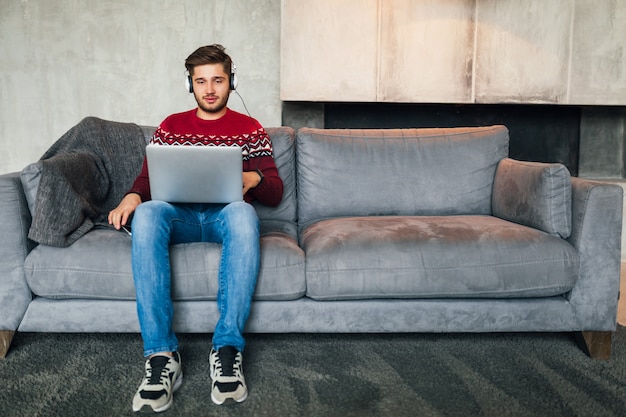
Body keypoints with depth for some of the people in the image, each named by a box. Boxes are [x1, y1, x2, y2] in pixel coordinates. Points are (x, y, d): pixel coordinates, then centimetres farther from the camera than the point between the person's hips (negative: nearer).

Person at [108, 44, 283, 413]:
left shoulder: (250, 129, 15)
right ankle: (162, 356, -38)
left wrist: (254, 179, -13)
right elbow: (148, 178, 14)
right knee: (147, 214, -35)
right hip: (180, 216, 2)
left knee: (243, 213, -39)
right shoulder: (171, 126, 21)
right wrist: (132, 197, -9)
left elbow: (275, 193, 10)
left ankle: (227, 349, -39)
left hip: (225, 215, -1)